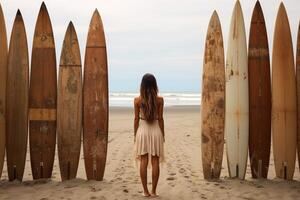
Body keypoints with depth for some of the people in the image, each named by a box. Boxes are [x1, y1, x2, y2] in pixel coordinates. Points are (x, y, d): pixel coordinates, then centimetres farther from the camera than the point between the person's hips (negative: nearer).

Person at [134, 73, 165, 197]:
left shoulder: (137, 100, -4)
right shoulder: (159, 99, -5)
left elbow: (136, 119, -2)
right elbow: (160, 118, -3)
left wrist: (135, 135, 7)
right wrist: (163, 134, 6)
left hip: (142, 131, 0)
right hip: (156, 131, 0)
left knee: (143, 162, 6)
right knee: (155, 162, 5)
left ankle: (145, 191, 9)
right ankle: (153, 191, 8)